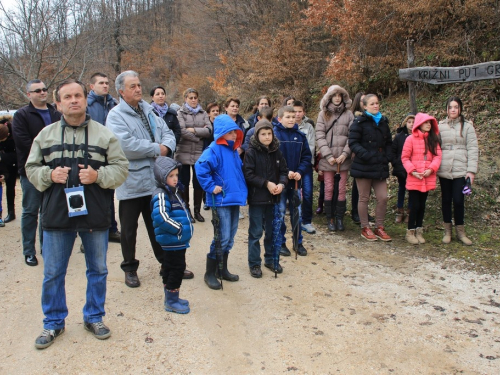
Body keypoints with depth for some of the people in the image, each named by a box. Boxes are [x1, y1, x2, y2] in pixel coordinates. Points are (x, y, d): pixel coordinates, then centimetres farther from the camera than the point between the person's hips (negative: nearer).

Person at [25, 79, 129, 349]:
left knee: (98, 269, 12)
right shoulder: (46, 134, 6)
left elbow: (121, 167, 0)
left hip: (95, 215, 0)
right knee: (53, 273, 10)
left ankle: (94, 317, 31)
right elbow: (31, 168, 9)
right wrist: (49, 175, -11)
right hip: (56, 215, 1)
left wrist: (98, 175, -17)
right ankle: (53, 323, 29)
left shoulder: (103, 134, 2)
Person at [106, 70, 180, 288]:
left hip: (155, 180, 6)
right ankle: (130, 268, 24)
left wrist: (166, 147, -13)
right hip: (131, 183, -6)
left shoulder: (148, 111, 13)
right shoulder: (116, 115, -9)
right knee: (129, 229, 8)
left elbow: (167, 133, 10)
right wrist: (156, 149, -15)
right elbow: (126, 145, -24)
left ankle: (166, 262, 32)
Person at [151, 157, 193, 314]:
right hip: (172, 241, -10)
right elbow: (160, 217, -33)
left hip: (178, 240, 10)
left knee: (170, 268, 18)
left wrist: (184, 228, 12)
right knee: (177, 268, -1)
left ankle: (171, 298, 31)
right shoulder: (161, 195, -18)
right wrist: (178, 229, -23)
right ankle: (171, 301, 12)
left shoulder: (173, 191, 13)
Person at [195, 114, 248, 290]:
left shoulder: (234, 150, 12)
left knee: (230, 237, 14)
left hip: (235, 199, 8)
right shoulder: (214, 150, -13)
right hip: (221, 201, -8)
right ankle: (210, 273, 10)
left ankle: (223, 269, 28)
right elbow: (200, 167, -25)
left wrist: (240, 189, 15)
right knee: (222, 238, -5)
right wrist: (211, 187, -21)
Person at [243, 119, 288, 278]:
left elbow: (283, 171, 7)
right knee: (256, 232, 3)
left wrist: (281, 183, -12)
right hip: (257, 198, -5)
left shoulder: (277, 151, 5)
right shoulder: (251, 152, -9)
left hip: (273, 198, 5)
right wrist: (266, 183, -20)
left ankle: (271, 259, 31)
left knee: (272, 231, 15)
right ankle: (254, 263, 15)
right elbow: (248, 174, -15)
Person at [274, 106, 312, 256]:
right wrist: (285, 173, -19)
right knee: (280, 213, 6)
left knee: (297, 213, 13)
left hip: (296, 181, 4)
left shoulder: (300, 136, 3)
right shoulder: (274, 134, -9)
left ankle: (298, 242, 26)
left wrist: (300, 172, -12)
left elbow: (306, 157, 3)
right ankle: (281, 243, 20)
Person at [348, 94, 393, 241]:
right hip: (364, 166, -5)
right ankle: (365, 228, 18)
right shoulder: (359, 122, -6)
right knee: (364, 198, 6)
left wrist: (388, 156, 4)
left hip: (380, 167, 5)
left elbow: (388, 142, 20)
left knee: (383, 198, 3)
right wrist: (365, 155, -24)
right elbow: (353, 142, -12)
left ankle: (379, 228, 18)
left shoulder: (383, 122, 12)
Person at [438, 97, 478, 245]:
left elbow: (472, 149, -2)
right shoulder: (440, 126, 8)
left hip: (461, 170, -2)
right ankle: (447, 231, 19)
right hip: (444, 170, 2)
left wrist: (471, 170, -9)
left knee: (458, 200, -2)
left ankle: (460, 231, 14)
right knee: (446, 200, 8)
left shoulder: (467, 126, 3)